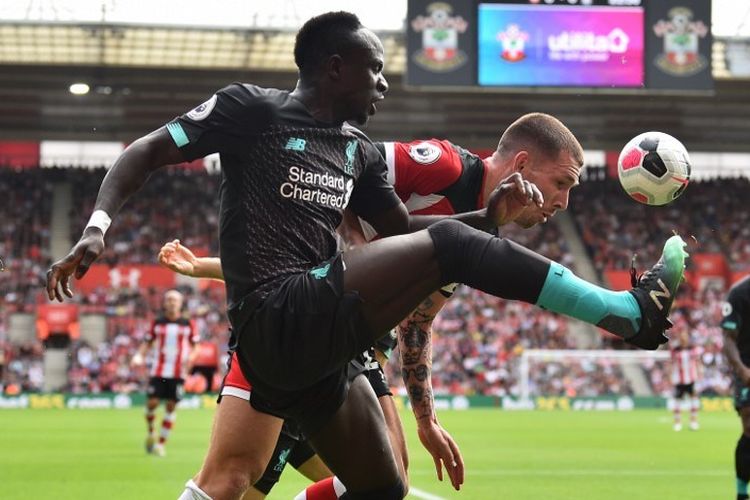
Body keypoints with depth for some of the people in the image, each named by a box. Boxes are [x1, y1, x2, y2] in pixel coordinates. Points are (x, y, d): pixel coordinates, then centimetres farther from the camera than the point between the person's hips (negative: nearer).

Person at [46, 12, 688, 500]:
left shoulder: (358, 152, 20)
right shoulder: (252, 108, 0)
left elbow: (404, 226, 24)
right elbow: (146, 153, 1)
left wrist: (490, 214, 7)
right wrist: (98, 226, -17)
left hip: (315, 343, 9)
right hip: (280, 322, -9)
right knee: (449, 248, -18)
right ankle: (633, 313, -14)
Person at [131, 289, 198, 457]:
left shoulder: (188, 324, 3)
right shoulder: (157, 323, 5)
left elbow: (195, 345, 8)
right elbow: (148, 342, 10)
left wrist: (191, 357, -12)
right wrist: (139, 355, -7)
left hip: (178, 372, 0)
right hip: (158, 370, 0)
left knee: (171, 406, -1)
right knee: (152, 402, -9)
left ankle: (161, 443, 8)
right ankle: (150, 433, 19)